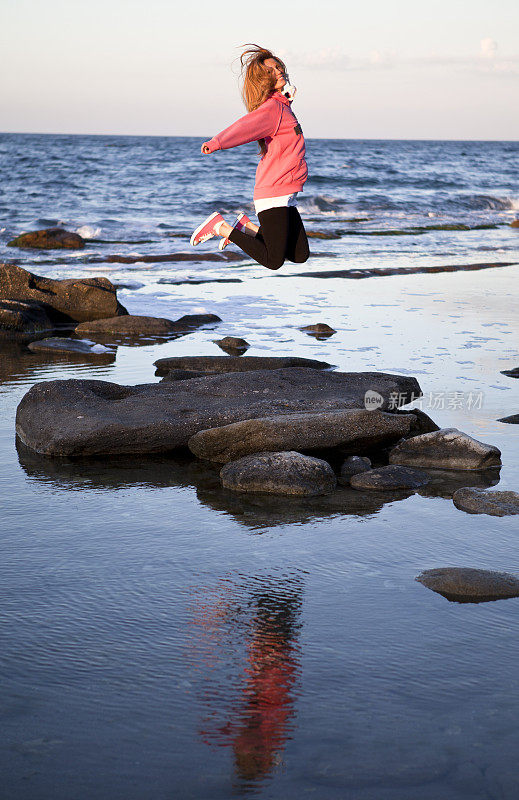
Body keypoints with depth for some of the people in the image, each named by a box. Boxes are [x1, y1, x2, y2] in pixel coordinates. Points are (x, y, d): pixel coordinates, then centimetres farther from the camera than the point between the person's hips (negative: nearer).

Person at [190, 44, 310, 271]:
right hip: (273, 194, -9)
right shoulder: (272, 108, -13)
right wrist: (217, 142, -47)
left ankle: (248, 227, 19)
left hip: (285, 197, 9)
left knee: (300, 256, 11)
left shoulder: (282, 105, 14)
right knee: (273, 261, -7)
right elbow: (245, 126, -31)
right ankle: (220, 227, 3)